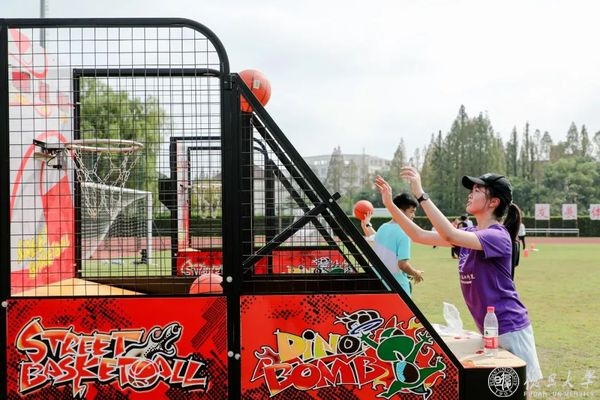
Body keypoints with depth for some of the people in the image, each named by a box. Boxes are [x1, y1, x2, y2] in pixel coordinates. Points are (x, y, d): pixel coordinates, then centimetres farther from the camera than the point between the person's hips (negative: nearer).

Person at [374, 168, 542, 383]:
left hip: (510, 329, -8)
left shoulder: (497, 236, -17)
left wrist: (421, 195, -32)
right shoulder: (469, 234, 9)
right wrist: (390, 204, -1)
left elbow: (450, 236, -32)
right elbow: (419, 236, 7)